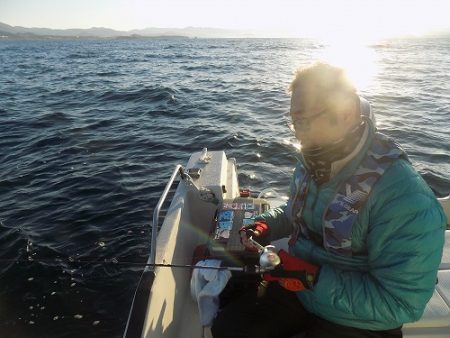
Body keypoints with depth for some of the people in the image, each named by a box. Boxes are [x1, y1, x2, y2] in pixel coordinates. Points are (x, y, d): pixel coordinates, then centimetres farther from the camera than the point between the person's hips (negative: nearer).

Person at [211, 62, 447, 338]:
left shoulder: (405, 199, -30)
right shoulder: (315, 161, -5)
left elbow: (401, 303, -26)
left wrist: (313, 277, -29)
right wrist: (267, 225, -6)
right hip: (299, 290, 6)